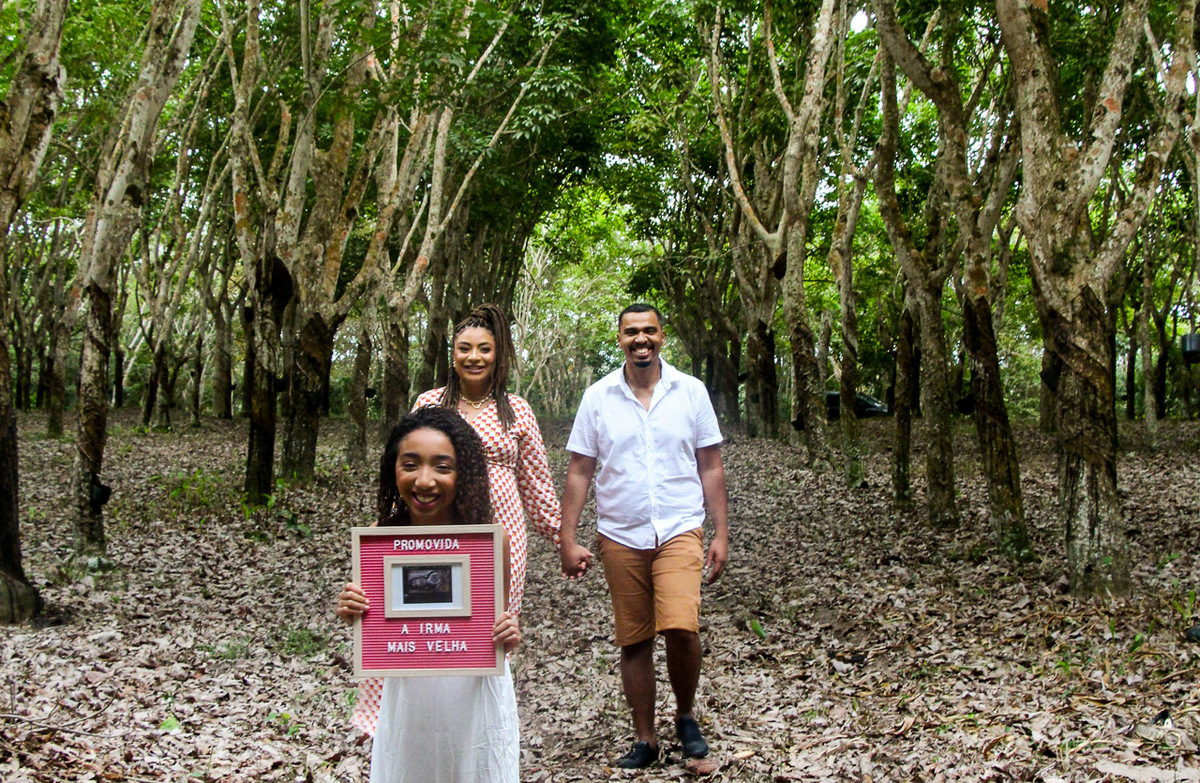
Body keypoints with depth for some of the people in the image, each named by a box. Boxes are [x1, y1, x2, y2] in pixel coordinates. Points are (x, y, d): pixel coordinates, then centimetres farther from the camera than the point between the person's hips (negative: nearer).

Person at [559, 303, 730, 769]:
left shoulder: (691, 392, 3)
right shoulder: (598, 397, 2)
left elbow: (710, 468, 7)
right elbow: (579, 473, 4)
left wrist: (721, 534, 2)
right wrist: (568, 540, -1)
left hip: (679, 532, -1)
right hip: (620, 537, 1)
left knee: (681, 628, -18)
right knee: (633, 642, 7)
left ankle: (685, 716, 9)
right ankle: (644, 739, 22)